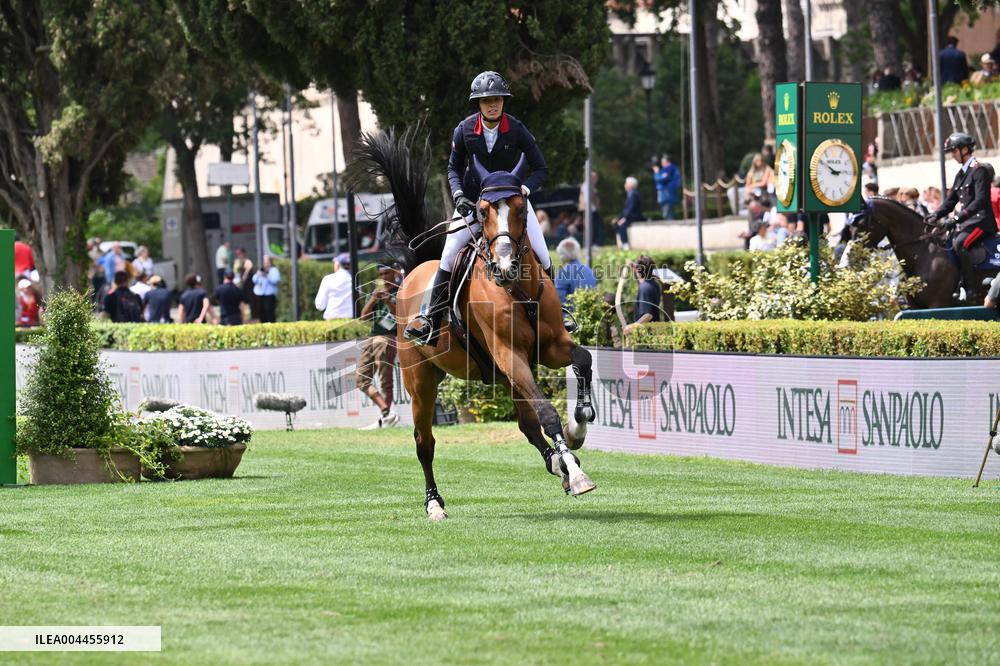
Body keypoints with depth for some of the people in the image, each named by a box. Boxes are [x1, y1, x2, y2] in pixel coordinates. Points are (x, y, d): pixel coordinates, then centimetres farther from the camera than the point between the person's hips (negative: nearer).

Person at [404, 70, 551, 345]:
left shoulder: (517, 130, -13)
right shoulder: (465, 130, -10)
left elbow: (540, 168, -6)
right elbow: (454, 168, 4)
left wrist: (525, 188, -24)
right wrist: (458, 195, -13)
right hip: (473, 200, 0)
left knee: (542, 256, -8)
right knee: (450, 253, -14)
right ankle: (430, 319, -8)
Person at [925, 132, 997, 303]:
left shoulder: (979, 170, -10)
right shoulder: (961, 174, 18)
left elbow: (980, 201, -21)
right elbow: (951, 200, 20)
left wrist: (959, 217, -27)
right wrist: (936, 215, 3)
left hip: (981, 221, -10)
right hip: (966, 222, 10)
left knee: (960, 243, -31)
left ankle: (972, 290, -30)